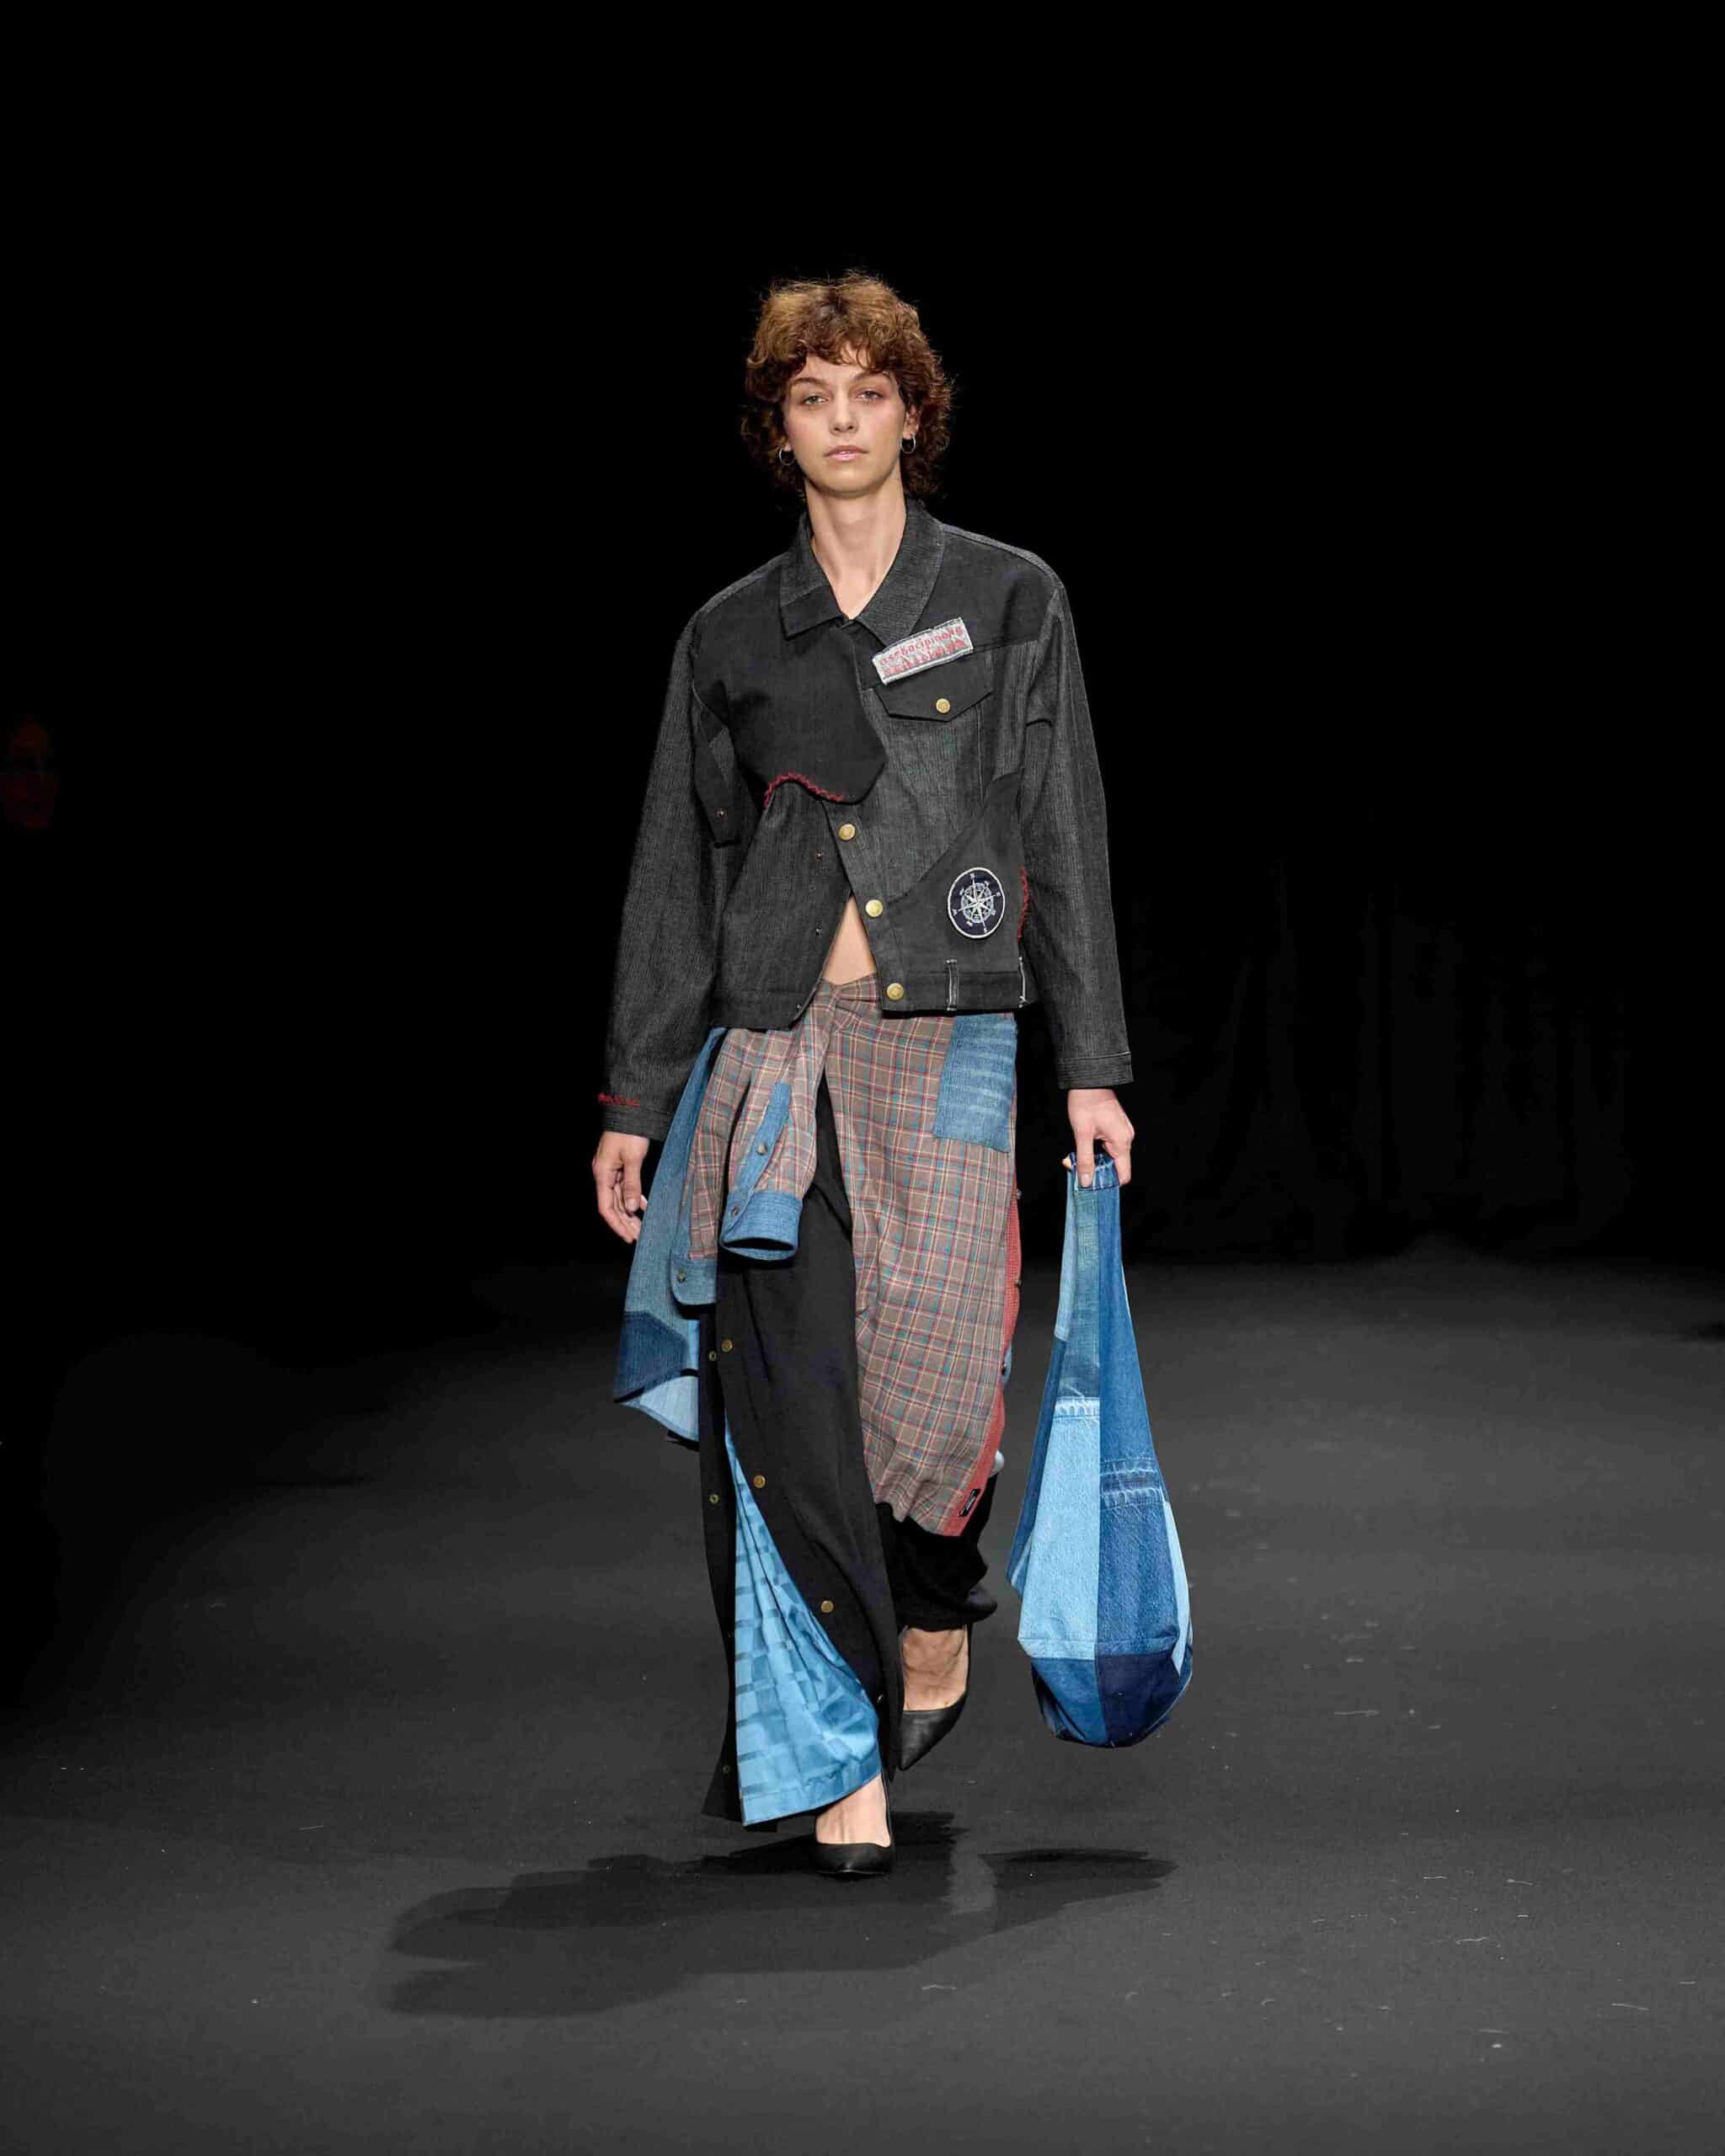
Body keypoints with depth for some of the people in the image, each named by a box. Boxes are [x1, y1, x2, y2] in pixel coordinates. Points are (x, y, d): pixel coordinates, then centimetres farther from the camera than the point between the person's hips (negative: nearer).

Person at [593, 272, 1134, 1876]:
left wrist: (1092, 1067, -1)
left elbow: (1066, 837, 5)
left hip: (947, 1036, -1)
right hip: (774, 1038, 2)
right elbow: (676, 871, 13)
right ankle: (838, 1758, 0)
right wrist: (633, 1103, 10)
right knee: (789, 1387, -6)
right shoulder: (731, 636, 12)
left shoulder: (1009, 600, 7)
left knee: (928, 1369, -7)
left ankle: (934, 1616, 26)